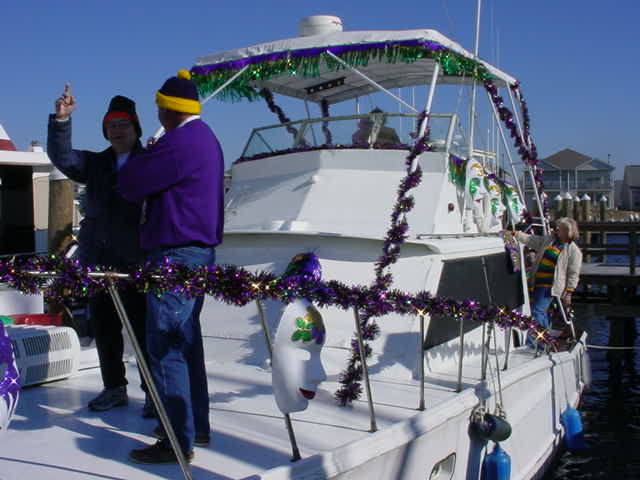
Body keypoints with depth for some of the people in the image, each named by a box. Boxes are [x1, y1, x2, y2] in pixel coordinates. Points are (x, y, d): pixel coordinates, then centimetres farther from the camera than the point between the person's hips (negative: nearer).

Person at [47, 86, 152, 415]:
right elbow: (62, 157, 2)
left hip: (136, 262, -5)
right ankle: (114, 388, 26)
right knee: (104, 328, 12)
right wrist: (61, 119, -12)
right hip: (96, 259, 5)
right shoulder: (95, 164, 14)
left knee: (143, 329, -4)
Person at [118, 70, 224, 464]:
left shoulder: (178, 143, -17)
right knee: (186, 340, 17)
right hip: (201, 249, 11)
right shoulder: (206, 138, 16)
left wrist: (137, 160, 7)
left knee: (165, 346, -8)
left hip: (177, 252, -11)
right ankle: (197, 425, 26)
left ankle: (179, 441, -5)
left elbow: (130, 186, -11)